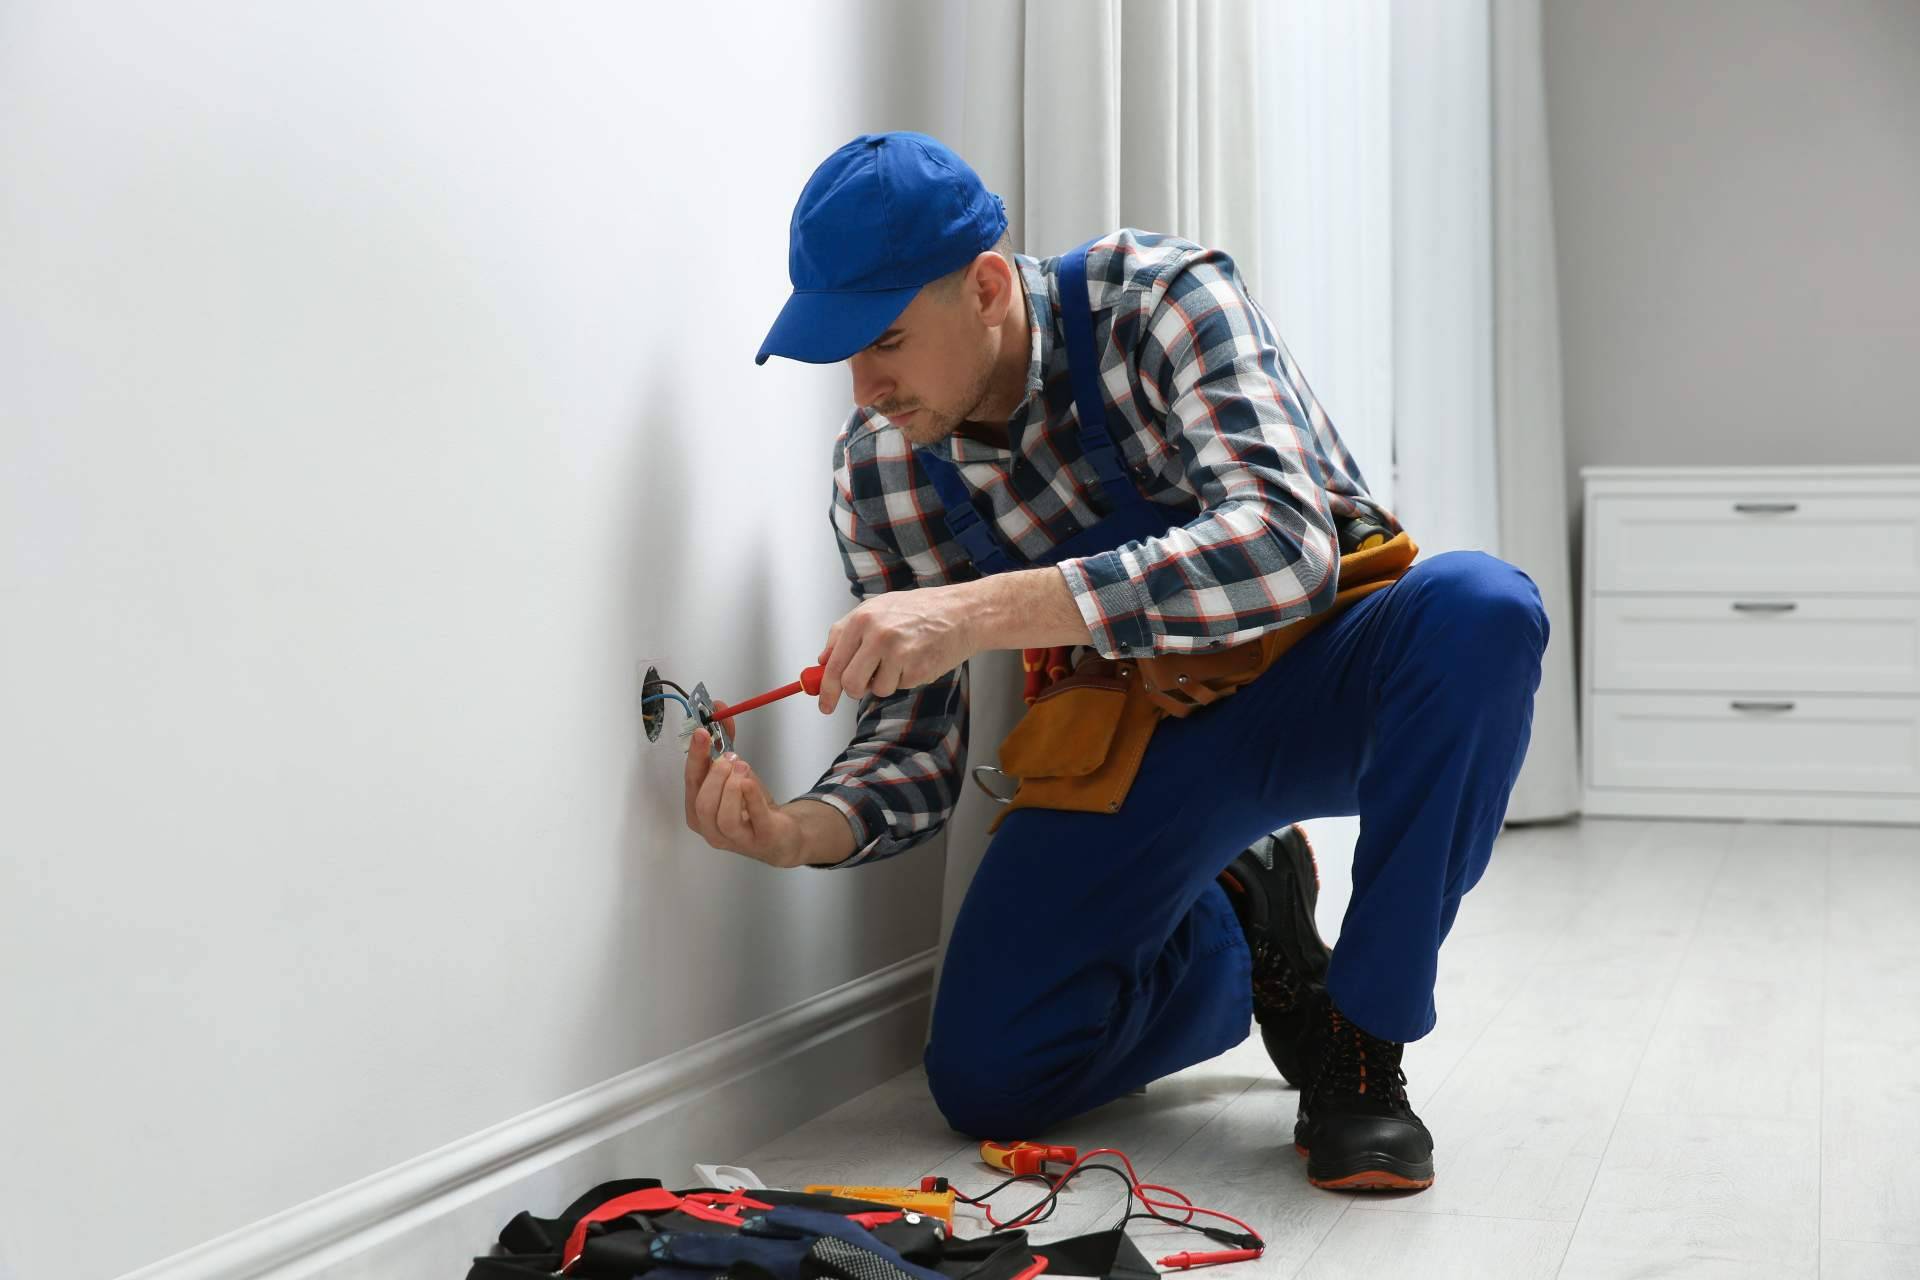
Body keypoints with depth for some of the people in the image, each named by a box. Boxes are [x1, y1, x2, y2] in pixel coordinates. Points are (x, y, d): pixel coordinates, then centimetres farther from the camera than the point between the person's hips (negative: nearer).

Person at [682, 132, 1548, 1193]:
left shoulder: (1161, 298, -22)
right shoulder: (877, 467, -8)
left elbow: (1286, 545, -39)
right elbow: (915, 744, -7)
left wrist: (984, 611, -47)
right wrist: (799, 831, -31)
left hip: (1320, 680, -3)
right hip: (1140, 742, 3)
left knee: (1479, 608, -38)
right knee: (987, 1084, -11)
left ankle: (1358, 1039, -19)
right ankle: (1240, 931, 19)